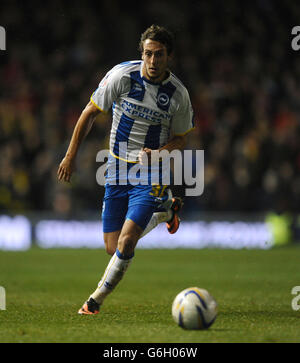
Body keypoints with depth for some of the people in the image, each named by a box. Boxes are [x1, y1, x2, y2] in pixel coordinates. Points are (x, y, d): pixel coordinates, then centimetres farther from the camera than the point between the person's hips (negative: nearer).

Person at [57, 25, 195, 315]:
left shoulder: (178, 94, -9)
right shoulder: (122, 75, -11)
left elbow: (180, 138, 5)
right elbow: (90, 113, 1)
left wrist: (157, 154, -16)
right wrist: (71, 155, 1)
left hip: (152, 173, -2)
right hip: (118, 170, 2)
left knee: (126, 240, -19)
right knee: (113, 248, 5)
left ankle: (96, 300, 2)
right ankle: (165, 211, 32)